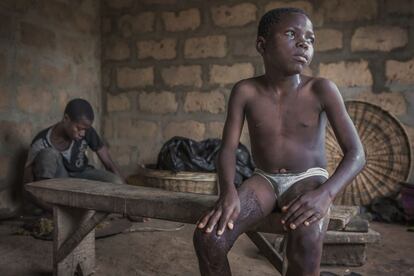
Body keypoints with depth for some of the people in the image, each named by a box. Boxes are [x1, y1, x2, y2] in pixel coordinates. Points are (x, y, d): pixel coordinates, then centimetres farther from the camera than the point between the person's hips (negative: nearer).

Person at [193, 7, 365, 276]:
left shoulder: (322, 89, -12)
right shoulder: (245, 91, -8)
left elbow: (356, 153, -14)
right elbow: (228, 148, -11)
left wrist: (325, 193, -33)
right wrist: (228, 191, -32)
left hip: (308, 180, -1)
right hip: (264, 180, 2)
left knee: (306, 243, -34)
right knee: (207, 236, -24)